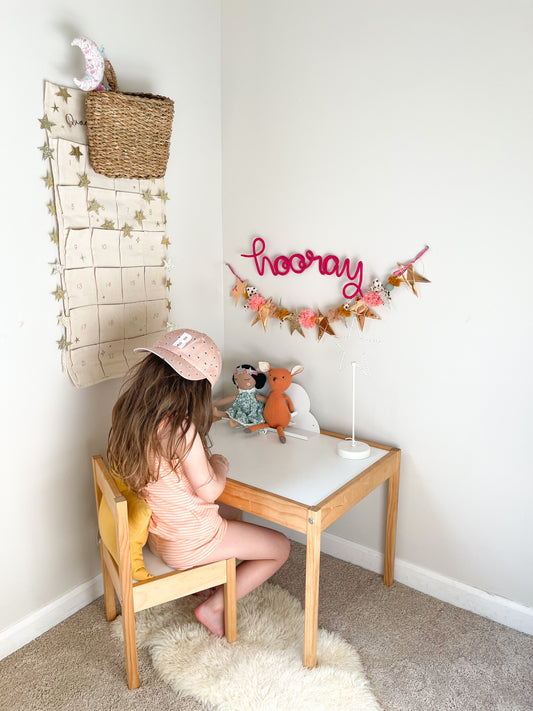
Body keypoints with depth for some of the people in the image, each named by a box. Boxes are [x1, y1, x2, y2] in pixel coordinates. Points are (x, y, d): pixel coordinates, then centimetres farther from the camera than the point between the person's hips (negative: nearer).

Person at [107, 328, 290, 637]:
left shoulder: (130, 414, -7)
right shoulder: (181, 428, -32)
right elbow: (210, 490, -23)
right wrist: (220, 464, -5)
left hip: (157, 533, 8)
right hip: (191, 543, -8)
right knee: (281, 546, 10)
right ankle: (214, 607, 11)